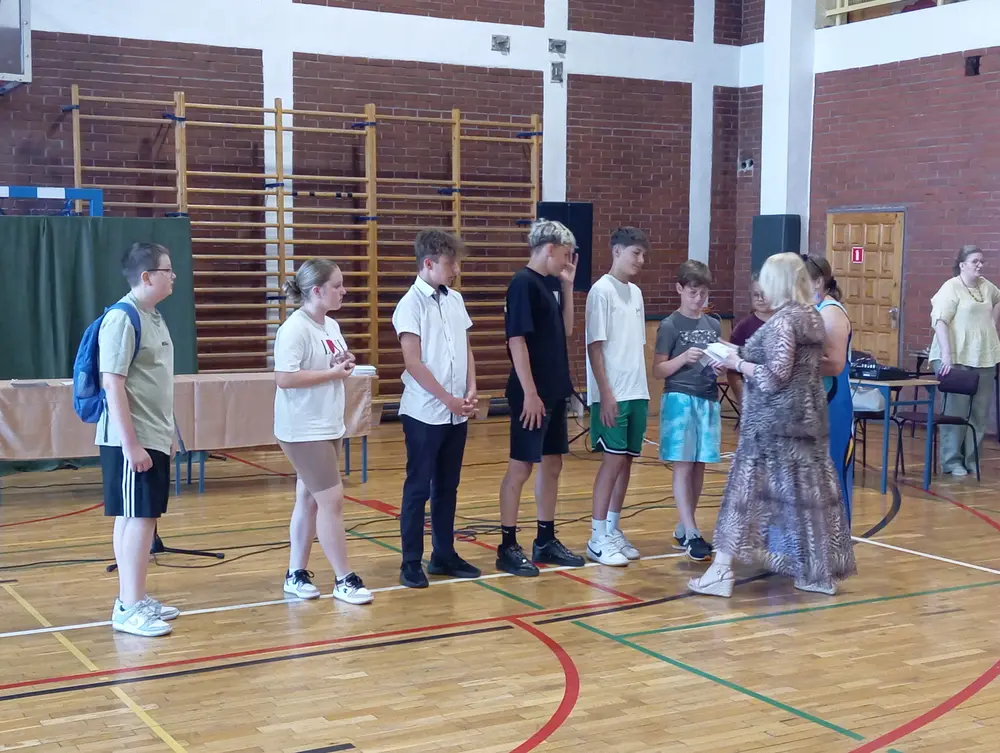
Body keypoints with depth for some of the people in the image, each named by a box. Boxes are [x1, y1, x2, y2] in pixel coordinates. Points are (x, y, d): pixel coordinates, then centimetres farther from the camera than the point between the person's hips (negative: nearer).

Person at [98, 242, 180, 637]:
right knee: (137, 518, -6)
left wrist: (167, 432, 20)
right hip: (131, 441, -9)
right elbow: (113, 385, -19)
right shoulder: (122, 319, -16)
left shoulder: (154, 318, 12)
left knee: (138, 518, 14)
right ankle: (129, 608, 0)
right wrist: (130, 443, -22)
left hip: (154, 439, 9)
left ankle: (135, 598, 22)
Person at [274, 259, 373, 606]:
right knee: (332, 499, -5)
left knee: (310, 499, 13)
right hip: (304, 431, -9)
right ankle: (344, 580, 4)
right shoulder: (294, 329, -18)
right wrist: (333, 373, -20)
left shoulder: (332, 326, 10)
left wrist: (345, 364, -1)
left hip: (329, 427, 9)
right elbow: (284, 378, -26)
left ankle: (296, 574, 22)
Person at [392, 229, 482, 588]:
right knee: (418, 488, 0)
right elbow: (414, 363, -15)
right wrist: (448, 399, -13)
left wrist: (471, 391, 1)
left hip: (457, 413, 6)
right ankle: (411, 562, 8)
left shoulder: (455, 300, 8)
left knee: (447, 486, 13)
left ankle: (444, 554, 23)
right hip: (424, 413, -6)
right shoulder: (411, 304, -11)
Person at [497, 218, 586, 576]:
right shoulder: (523, 283, -14)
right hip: (532, 394, -9)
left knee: (552, 465, 13)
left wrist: (567, 285, 8)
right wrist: (529, 393, -20)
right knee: (520, 468, -2)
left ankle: (546, 541, 23)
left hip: (555, 391, 9)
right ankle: (508, 547, 5)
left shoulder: (550, 283, 12)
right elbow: (517, 341, -18)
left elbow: (565, 330, 17)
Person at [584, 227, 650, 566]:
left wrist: (642, 388, 12)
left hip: (637, 393, 7)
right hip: (613, 394, -7)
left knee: (626, 460, 9)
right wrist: (606, 392, -16)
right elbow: (595, 347, -12)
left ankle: (612, 530, 18)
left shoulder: (635, 292, 14)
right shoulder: (602, 290, -9)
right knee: (613, 459, -7)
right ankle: (598, 538, 0)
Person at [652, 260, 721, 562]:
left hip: (708, 400, 5)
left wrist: (720, 368, -2)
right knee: (683, 465, -6)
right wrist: (684, 358, -20)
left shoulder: (714, 325, 12)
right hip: (680, 399, -5)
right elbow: (658, 370, -5)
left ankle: (683, 528, 17)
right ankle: (691, 533, -8)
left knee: (699, 466, 7)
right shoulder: (670, 325, -3)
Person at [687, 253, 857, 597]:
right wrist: (748, 359, 14)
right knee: (810, 489, 11)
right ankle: (821, 573, 16)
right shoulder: (814, 316, 12)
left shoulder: (782, 320, -15)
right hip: (808, 415, 9)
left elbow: (775, 376, -20)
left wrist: (738, 364, -7)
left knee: (748, 487, -5)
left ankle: (722, 571, -4)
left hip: (775, 419, -9)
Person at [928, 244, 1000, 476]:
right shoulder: (952, 288, -9)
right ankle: (952, 461, 3)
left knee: (980, 411, 7)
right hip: (957, 358, -7)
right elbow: (940, 321, -18)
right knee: (956, 410, -4)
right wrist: (946, 355, -26)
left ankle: (971, 459, 16)